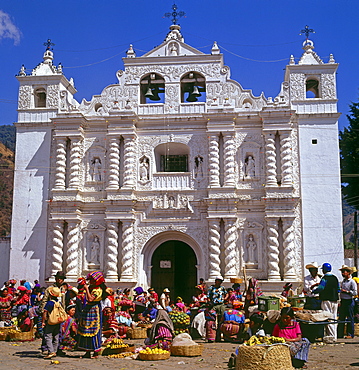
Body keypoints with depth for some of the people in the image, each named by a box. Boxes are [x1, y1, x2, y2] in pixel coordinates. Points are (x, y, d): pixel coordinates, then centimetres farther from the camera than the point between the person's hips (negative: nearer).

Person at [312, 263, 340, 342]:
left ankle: (330, 336, -5)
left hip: (327, 300, -7)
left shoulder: (325, 278, -12)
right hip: (335, 300, 7)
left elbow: (320, 288, -18)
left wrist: (313, 291, -2)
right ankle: (334, 336, 14)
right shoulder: (335, 278, 11)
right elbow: (338, 289, 16)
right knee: (334, 318, 11)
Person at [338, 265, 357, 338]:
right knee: (341, 318, 8)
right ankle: (339, 334, 13)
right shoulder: (343, 281, 15)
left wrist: (346, 291, -17)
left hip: (349, 301, -7)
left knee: (350, 318, -1)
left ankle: (350, 334, 6)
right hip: (342, 301, 7)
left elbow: (355, 292, -14)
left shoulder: (352, 282, -8)